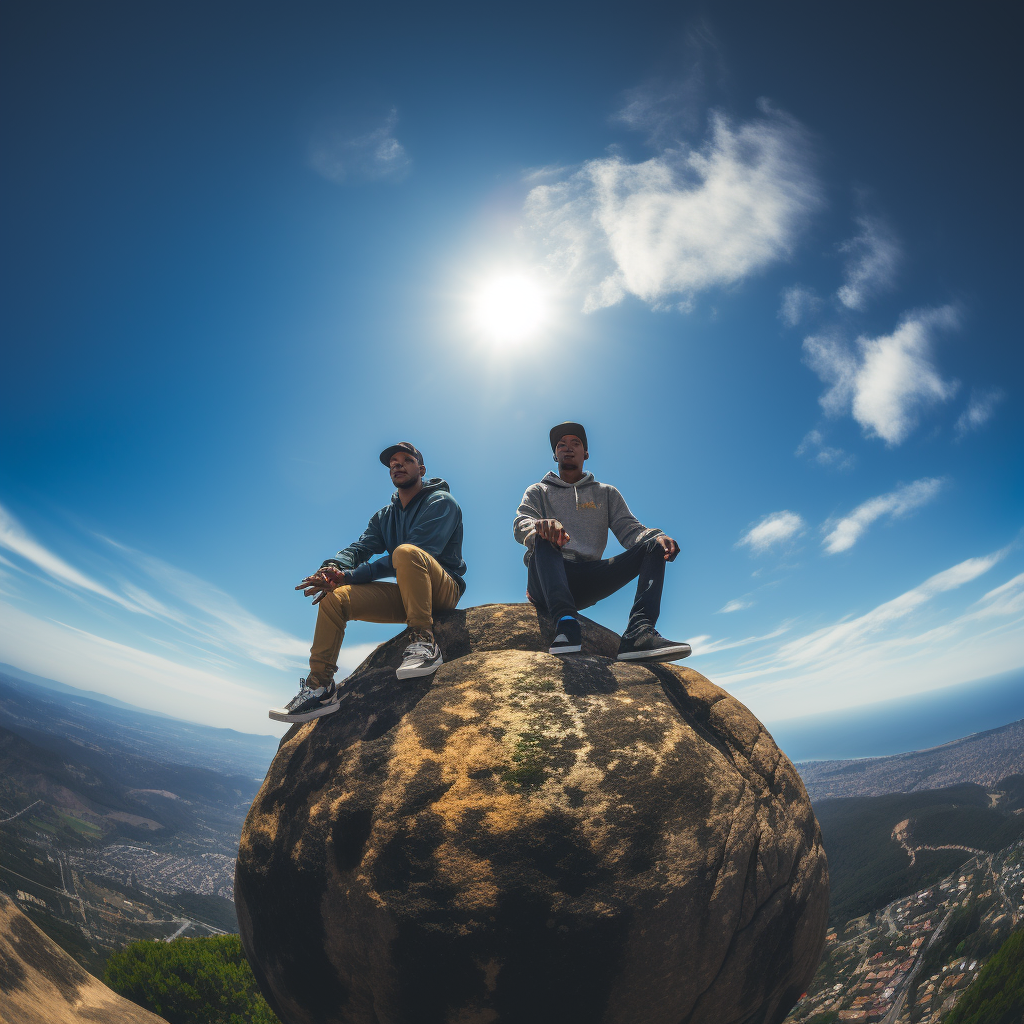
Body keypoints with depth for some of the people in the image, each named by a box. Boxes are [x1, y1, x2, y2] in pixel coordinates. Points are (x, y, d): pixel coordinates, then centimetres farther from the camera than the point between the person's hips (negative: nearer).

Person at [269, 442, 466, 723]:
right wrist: (332, 567, -22)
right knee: (334, 598, -9)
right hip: (404, 596, 7)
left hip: (444, 588, -7)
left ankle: (424, 641, -31)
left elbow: (413, 555, -20)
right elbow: (361, 547, 4)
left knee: (405, 552, -34)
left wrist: (346, 577, -23)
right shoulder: (385, 515, 18)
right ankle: (320, 687, -6)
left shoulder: (441, 502, -7)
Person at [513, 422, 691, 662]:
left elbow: (629, 529, 8)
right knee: (544, 537, -33)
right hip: (546, 581, -2)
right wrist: (542, 526, -29)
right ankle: (566, 620, -51)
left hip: (588, 583, 2)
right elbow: (520, 525, -2)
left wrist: (657, 537, -16)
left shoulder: (606, 493, 23)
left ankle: (639, 632, -37)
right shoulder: (538, 492, 18)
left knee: (653, 546, -16)